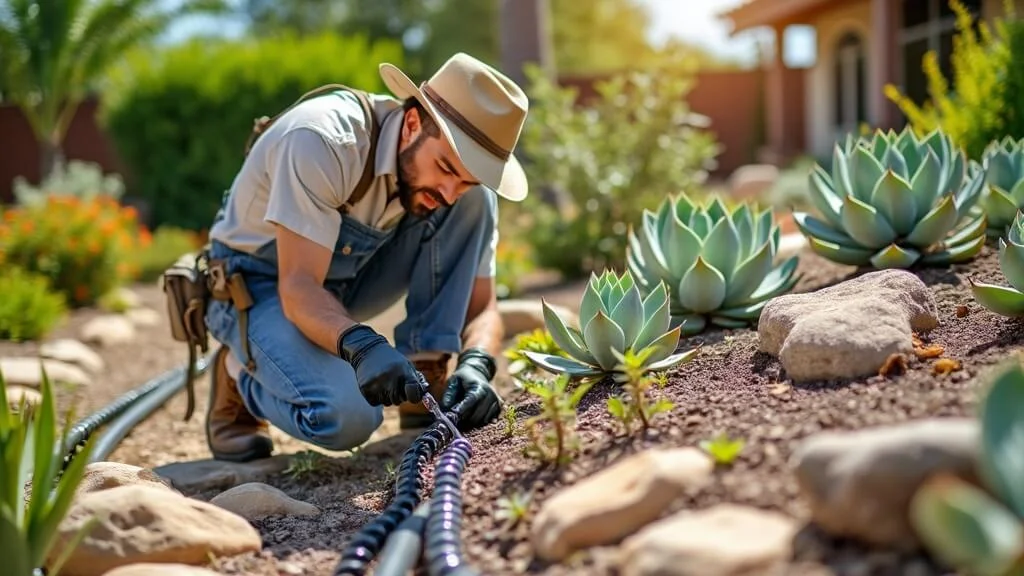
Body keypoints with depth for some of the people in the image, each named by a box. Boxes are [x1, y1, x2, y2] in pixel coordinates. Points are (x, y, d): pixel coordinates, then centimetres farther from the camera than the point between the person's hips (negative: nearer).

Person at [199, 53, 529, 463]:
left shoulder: (461, 183, -15)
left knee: (477, 202, -17)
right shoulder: (321, 140, -32)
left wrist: (475, 365, -32)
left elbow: (480, 306, -11)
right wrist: (360, 345, -52)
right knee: (346, 417, -32)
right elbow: (298, 285, -34)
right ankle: (242, 375, 1)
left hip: (348, 278, 5)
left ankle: (427, 382, -12)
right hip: (259, 286, -5)